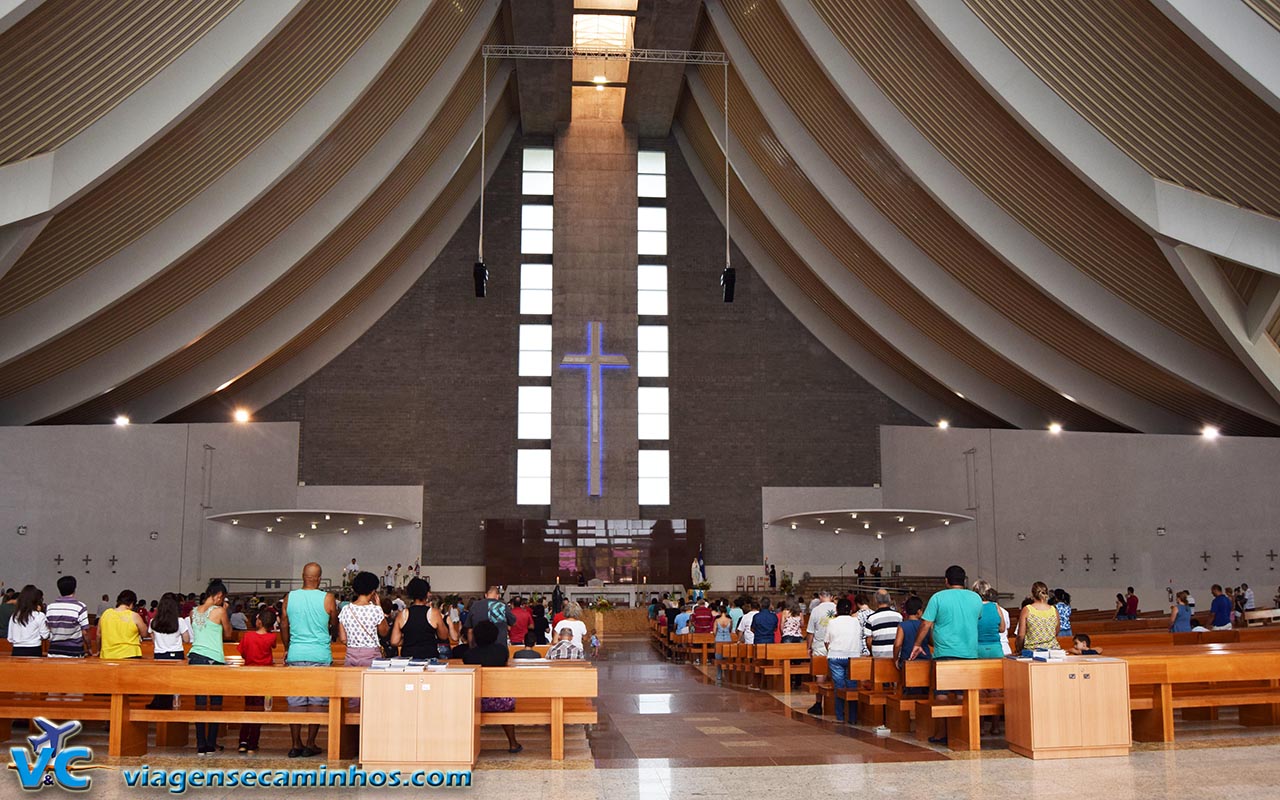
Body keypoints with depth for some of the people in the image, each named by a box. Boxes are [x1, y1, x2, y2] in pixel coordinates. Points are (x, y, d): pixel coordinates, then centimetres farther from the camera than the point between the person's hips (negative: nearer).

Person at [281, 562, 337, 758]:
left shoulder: (289, 597, 2)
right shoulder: (327, 598, -6)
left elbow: (284, 626, 10)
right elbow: (335, 623, 7)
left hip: (295, 654, 3)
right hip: (320, 655, -2)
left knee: (295, 702, 8)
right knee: (318, 702, 6)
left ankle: (296, 744, 9)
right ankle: (310, 744, 7)